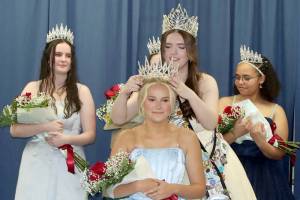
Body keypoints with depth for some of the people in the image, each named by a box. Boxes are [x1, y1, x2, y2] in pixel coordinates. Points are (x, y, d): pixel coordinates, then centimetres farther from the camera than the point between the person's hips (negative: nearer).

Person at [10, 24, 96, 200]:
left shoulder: (82, 91, 2)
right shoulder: (33, 88, 4)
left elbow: (90, 135, 1)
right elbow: (15, 129, -1)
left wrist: (66, 139, -16)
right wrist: (44, 127, -15)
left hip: (69, 165, 0)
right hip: (36, 164, 0)